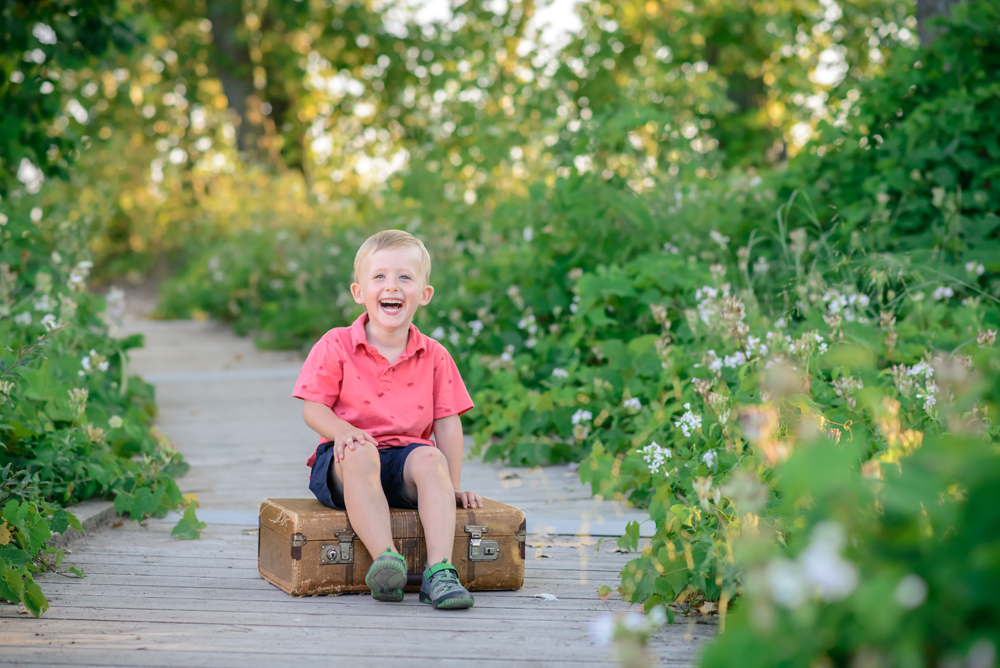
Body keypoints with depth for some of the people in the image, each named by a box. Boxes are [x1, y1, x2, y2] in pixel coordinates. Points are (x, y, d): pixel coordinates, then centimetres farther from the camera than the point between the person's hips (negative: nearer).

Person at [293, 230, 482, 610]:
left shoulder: (433, 357, 7)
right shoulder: (337, 347, 1)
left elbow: (447, 423, 7)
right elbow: (313, 408, 0)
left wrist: (452, 488, 1)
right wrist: (343, 431, -22)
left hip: (405, 455, 2)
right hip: (347, 463, -2)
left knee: (430, 458, -32)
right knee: (359, 453, -36)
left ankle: (439, 570, -41)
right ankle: (385, 558, -48)